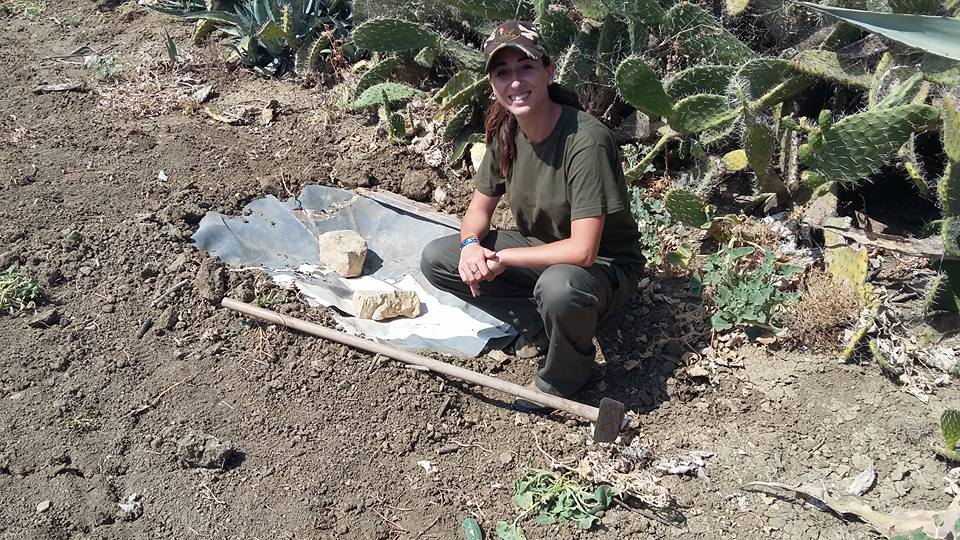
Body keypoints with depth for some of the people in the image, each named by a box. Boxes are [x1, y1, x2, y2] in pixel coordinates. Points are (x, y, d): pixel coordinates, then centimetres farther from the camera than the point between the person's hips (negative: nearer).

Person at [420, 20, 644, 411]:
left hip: (603, 266, -6)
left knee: (557, 286, -42)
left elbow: (582, 251, -32)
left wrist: (502, 258, -23)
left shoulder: (585, 140, -30)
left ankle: (565, 374, -7)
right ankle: (538, 324, 2)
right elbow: (480, 206, 5)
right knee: (435, 259, -6)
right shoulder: (505, 131, -8)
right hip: (539, 252, 7)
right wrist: (471, 245, -18)